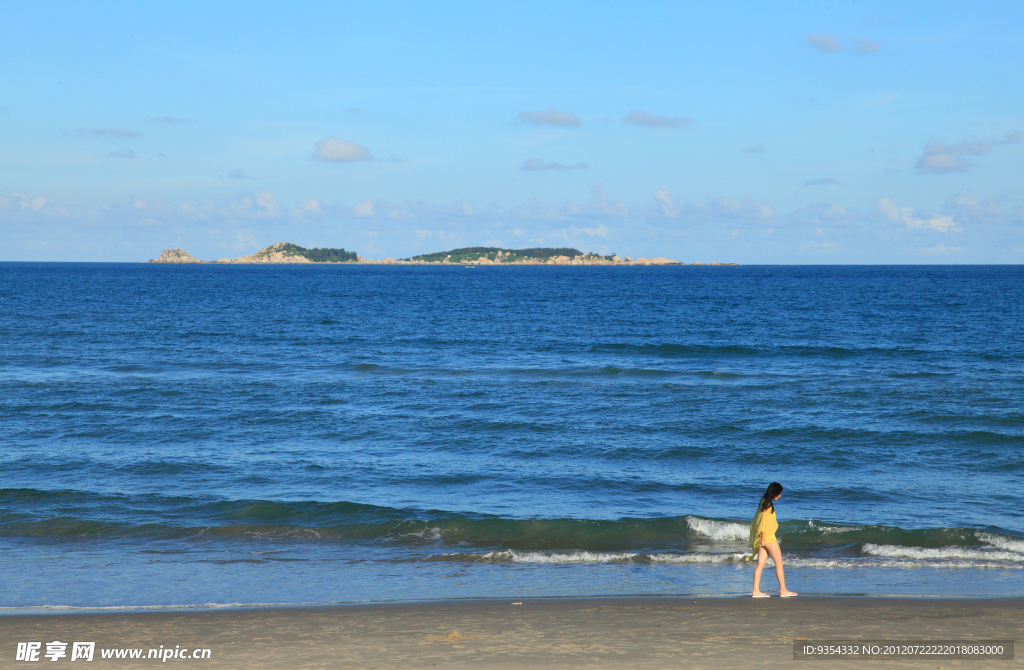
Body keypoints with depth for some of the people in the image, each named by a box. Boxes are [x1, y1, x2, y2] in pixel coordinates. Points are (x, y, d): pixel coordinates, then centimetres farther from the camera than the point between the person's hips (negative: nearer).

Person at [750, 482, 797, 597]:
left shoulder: (764, 502, 15)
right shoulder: (767, 504, -13)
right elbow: (763, 521, -17)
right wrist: (763, 537, -18)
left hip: (764, 538, 9)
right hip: (768, 536, -9)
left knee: (761, 564, 4)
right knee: (779, 562, -2)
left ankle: (756, 590, 0)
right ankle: (783, 590, 1)